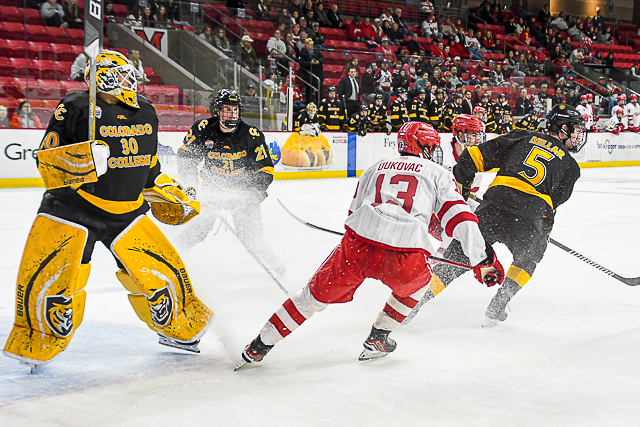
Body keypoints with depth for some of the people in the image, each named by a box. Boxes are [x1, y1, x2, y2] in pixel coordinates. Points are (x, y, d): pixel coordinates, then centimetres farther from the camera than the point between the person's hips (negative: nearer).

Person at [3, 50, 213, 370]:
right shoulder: (76, 108, -11)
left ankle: (179, 329, 29)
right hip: (72, 209, -5)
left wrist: (172, 195, 17)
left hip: (127, 212, 5)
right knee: (53, 277, -13)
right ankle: (34, 342, 9)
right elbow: (47, 162, -14)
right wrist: (82, 158, -31)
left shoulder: (145, 113, 10)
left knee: (161, 269, 4)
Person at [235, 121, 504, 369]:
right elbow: (460, 218, 8)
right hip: (406, 258, -2)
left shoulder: (375, 169, 29)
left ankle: (258, 348, 21)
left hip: (358, 246, 3)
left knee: (316, 294, 19)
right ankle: (377, 339, 30)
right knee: (418, 280, 32)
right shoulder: (438, 174, 19)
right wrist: (484, 260, 9)